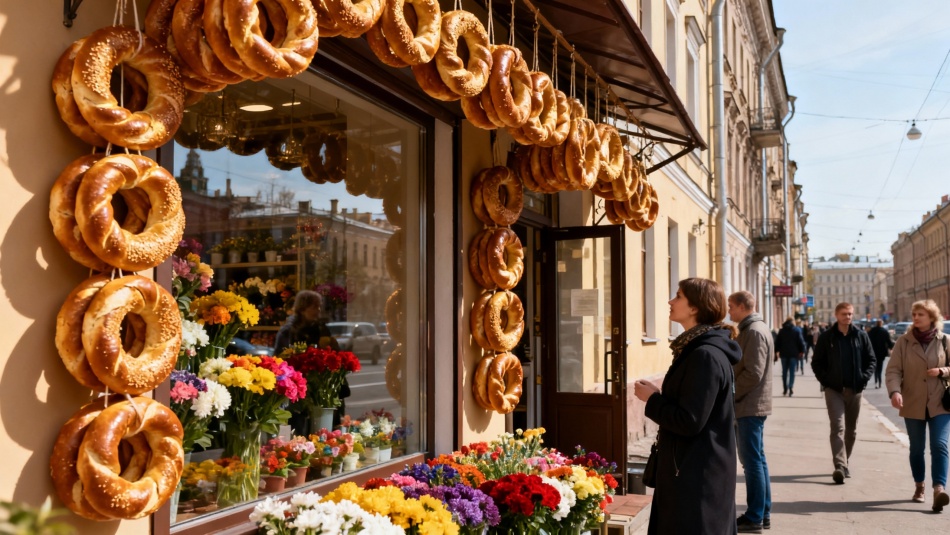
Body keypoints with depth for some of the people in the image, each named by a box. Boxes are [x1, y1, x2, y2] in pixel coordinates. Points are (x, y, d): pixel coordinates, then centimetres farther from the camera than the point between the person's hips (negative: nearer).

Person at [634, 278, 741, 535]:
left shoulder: (706, 355, -22)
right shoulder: (697, 348, 11)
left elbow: (689, 421, -24)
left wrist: (652, 399, -13)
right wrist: (659, 396, 8)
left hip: (698, 473, -10)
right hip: (697, 467, 10)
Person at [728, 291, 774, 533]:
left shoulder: (754, 331, -17)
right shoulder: (754, 329, 15)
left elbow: (753, 374, -23)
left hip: (749, 406, -10)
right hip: (752, 405, 10)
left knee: (752, 462, -3)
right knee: (757, 461, 15)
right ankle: (762, 513, 23)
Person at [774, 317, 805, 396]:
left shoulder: (781, 331, 6)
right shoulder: (797, 330, -2)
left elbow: (777, 342, 6)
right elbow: (801, 341, -6)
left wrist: (776, 351, 10)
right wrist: (802, 351, 0)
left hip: (784, 354, 2)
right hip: (793, 354, -2)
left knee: (784, 372, 11)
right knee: (792, 372, 1)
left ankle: (785, 389, 11)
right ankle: (790, 387, -13)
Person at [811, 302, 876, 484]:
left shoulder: (861, 336, 3)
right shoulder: (826, 337, -1)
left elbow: (871, 359, 8)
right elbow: (816, 362, 3)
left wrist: (865, 378, -4)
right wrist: (825, 380, -7)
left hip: (855, 389, 3)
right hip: (834, 390, -3)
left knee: (851, 429, 12)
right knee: (838, 427, -12)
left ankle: (844, 462, 27)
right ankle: (840, 466, -19)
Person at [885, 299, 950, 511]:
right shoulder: (904, 341, -1)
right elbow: (893, 369, -7)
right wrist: (894, 391, -24)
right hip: (913, 405, 1)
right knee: (916, 448, 11)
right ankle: (919, 487, 26)